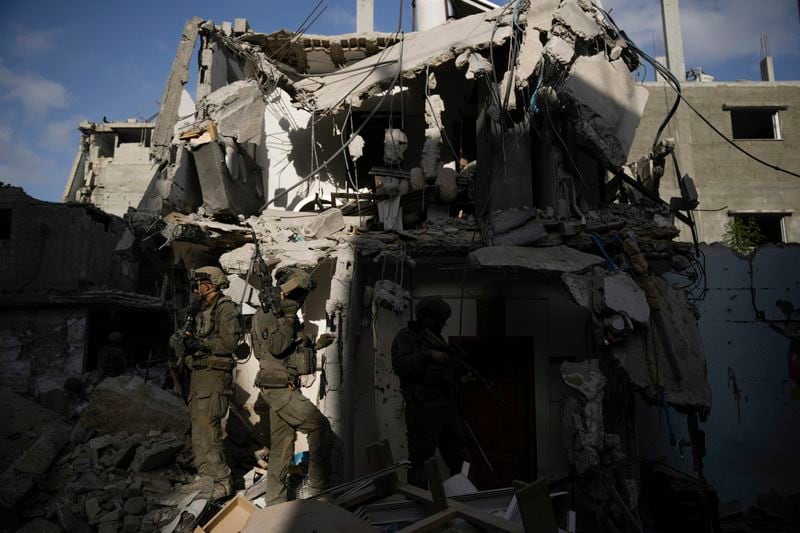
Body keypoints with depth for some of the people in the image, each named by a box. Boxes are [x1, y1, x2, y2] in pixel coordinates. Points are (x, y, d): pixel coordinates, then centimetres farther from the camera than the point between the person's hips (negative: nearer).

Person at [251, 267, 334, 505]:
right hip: (279, 388, -9)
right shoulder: (265, 315, -11)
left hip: (285, 389, 9)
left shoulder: (287, 318, 16)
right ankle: (319, 490, -2)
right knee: (320, 427, -10)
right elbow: (276, 347, -25)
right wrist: (288, 317, -20)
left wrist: (316, 344, 15)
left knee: (282, 448, 13)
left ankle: (275, 502, 22)